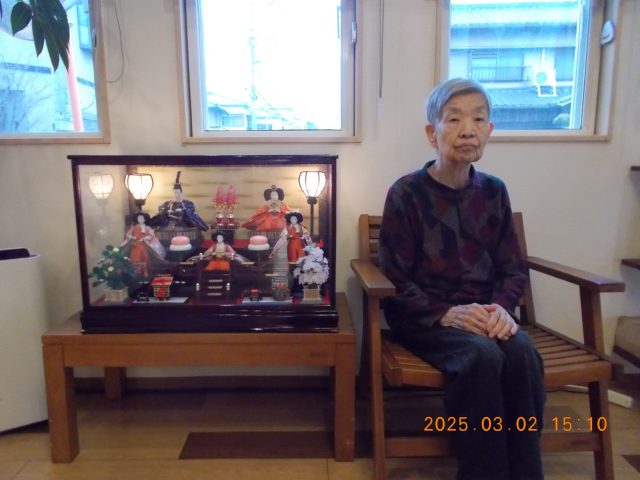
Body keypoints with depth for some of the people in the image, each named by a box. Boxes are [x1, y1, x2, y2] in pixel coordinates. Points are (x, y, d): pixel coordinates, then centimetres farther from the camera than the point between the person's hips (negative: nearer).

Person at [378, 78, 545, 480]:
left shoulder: (494, 191, 6)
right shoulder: (406, 193, -8)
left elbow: (514, 269, 8)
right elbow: (395, 279, -9)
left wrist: (501, 306, -13)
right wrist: (445, 314, -22)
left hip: (483, 311, 4)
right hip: (424, 316, -4)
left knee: (522, 352, -26)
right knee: (483, 356, -31)